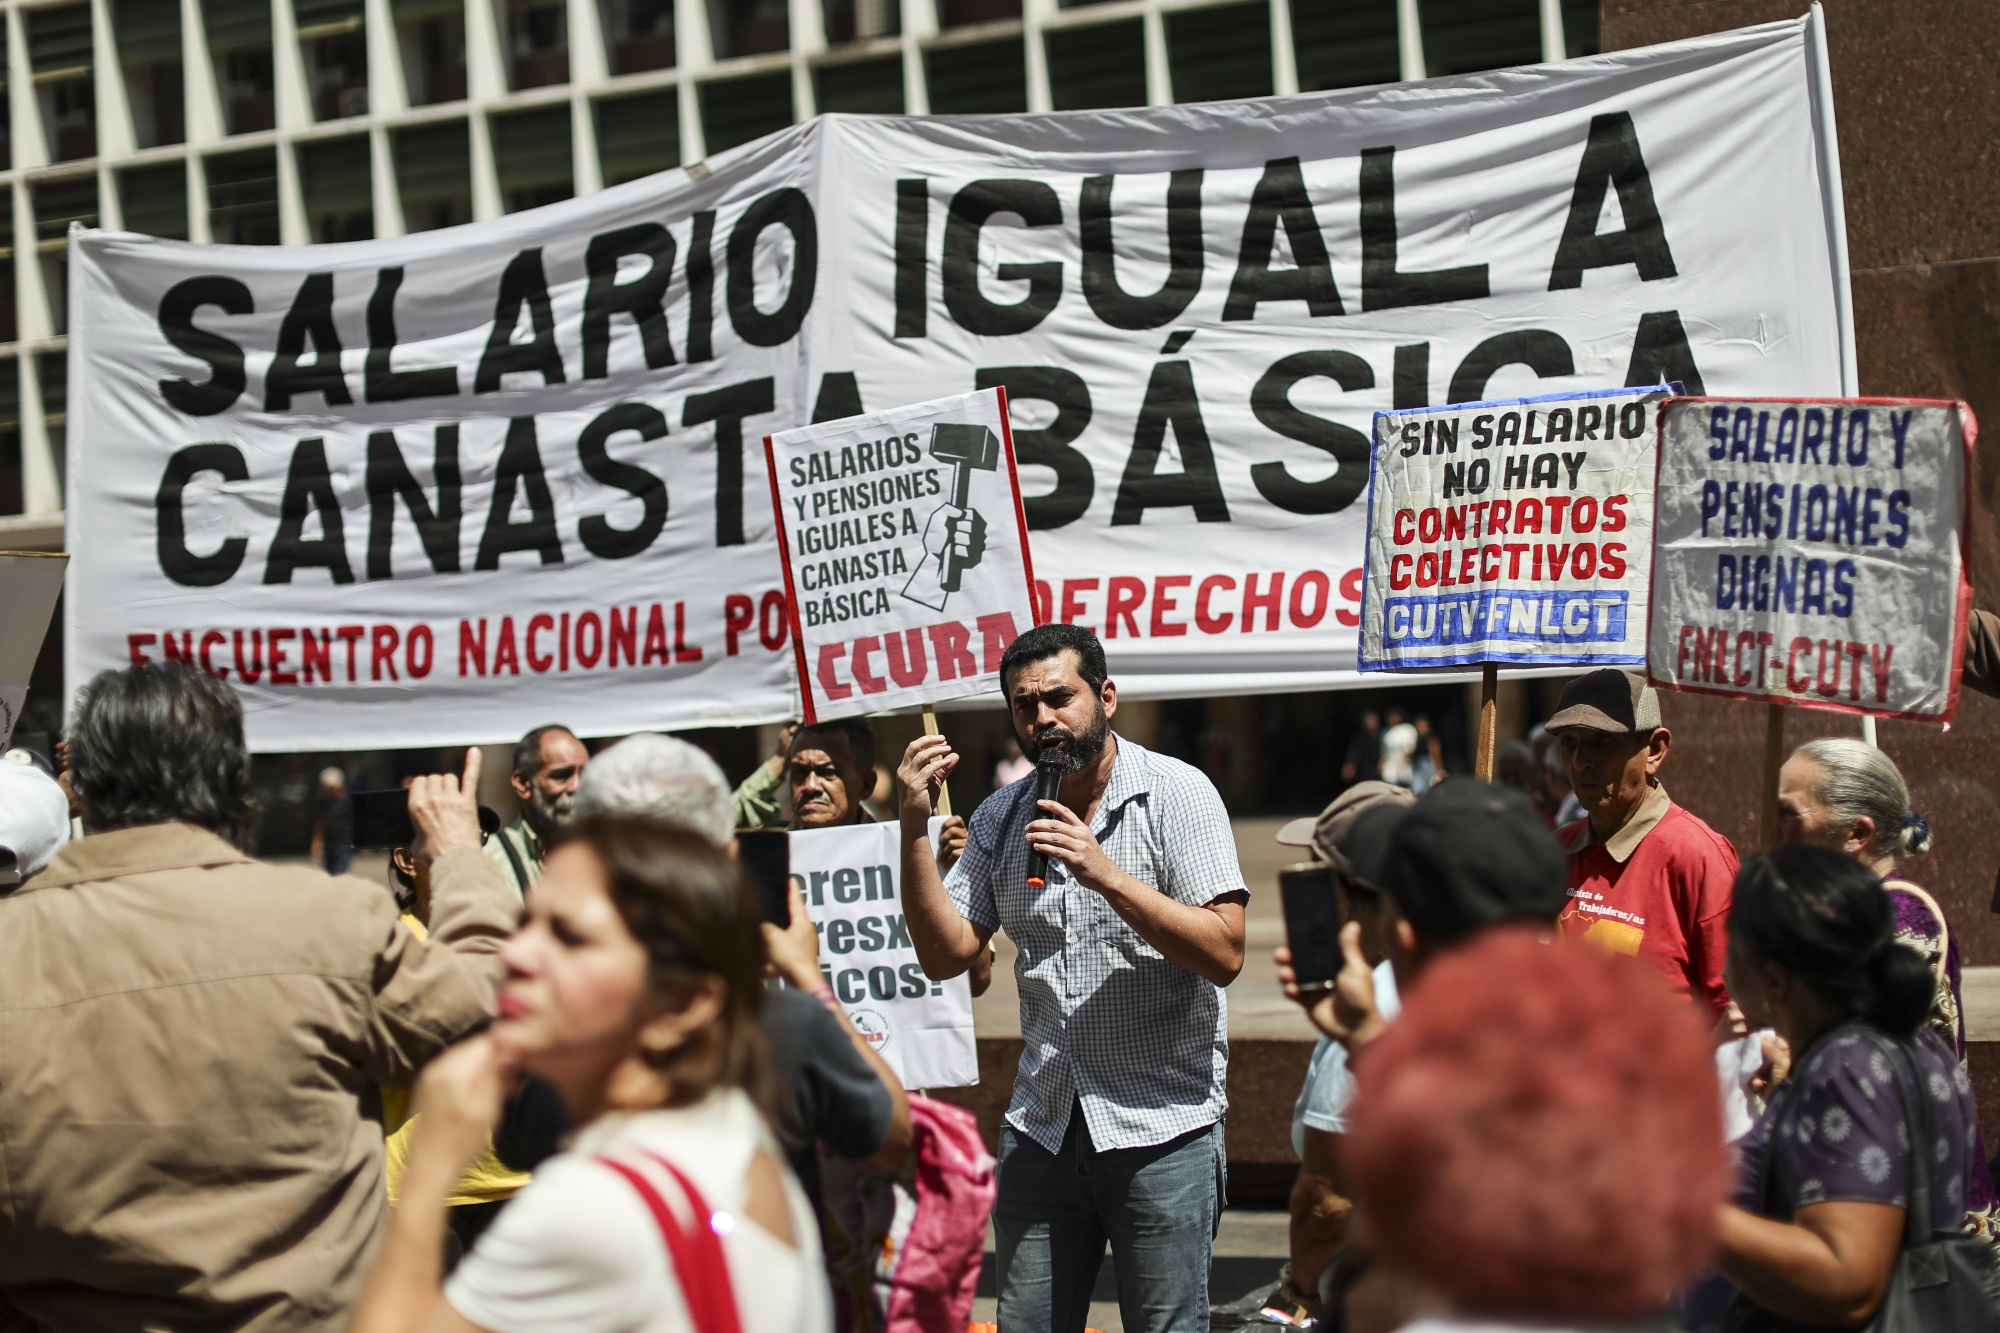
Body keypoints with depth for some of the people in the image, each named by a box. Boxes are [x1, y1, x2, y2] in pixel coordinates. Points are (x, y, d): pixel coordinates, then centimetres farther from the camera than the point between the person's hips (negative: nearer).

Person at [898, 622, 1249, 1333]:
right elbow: (945, 953, 2)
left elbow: (1224, 953, -15)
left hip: (1161, 1127, -4)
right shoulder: (999, 818, 8)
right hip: (1042, 1126, 4)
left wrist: (1106, 875, -23)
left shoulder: (1177, 793, -6)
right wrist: (915, 825, -6)